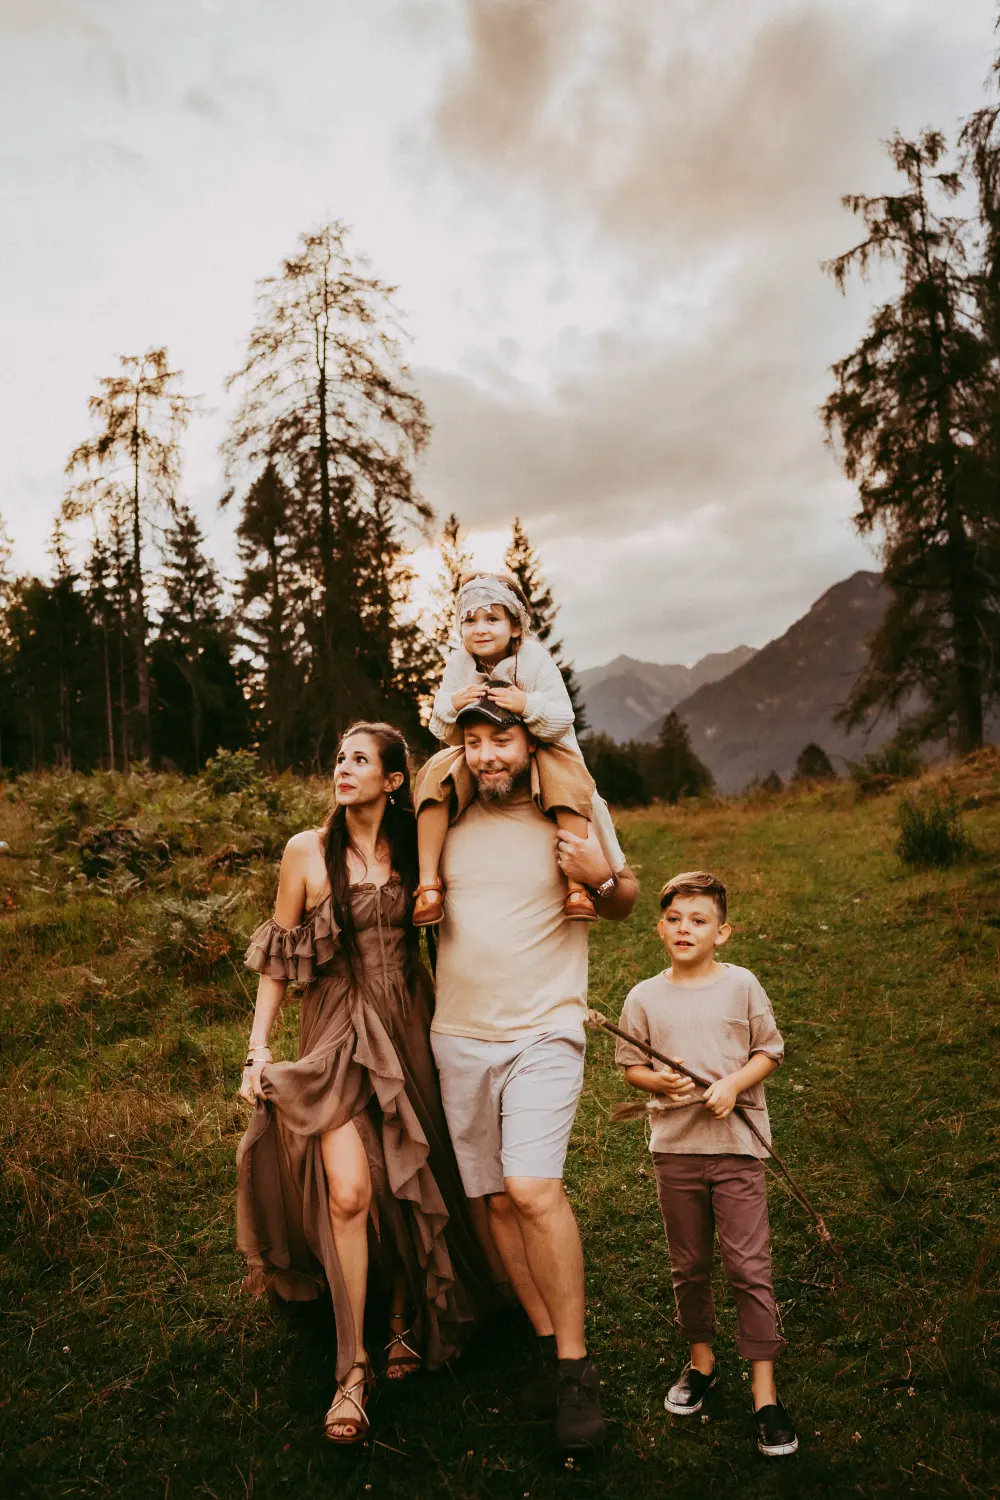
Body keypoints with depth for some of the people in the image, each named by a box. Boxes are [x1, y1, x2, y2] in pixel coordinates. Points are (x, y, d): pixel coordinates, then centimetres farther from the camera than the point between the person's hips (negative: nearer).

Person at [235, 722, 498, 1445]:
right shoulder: (308, 851, -3)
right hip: (335, 1033, -2)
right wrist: (258, 1047, -3)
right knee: (348, 1191, -14)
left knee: (413, 1183, 8)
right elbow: (277, 958, 2)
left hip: (406, 1031, 2)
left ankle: (411, 1322, 34)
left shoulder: (414, 849, 2)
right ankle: (353, 1368, 4)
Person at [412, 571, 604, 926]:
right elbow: (442, 730, -4)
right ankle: (428, 882, -23)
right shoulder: (457, 665, -5)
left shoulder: (535, 659, -14)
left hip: (536, 748, -2)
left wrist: (527, 705, -37)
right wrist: (453, 704, -26)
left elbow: (562, 721, -19)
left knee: (566, 775, -33)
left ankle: (577, 883, -30)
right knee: (435, 774, -25)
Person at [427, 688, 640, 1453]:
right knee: (497, 1201, 9)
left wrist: (602, 876, -12)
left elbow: (626, 902, 9)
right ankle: (550, 1347, 25)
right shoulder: (447, 824, 6)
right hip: (459, 1037, 4)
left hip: (543, 1031, -4)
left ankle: (578, 1367, -2)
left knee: (532, 1187, -19)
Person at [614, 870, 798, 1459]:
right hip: (675, 1146, 2)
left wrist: (733, 1084, -14)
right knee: (689, 1265, 15)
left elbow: (769, 1051, 2)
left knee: (750, 1267, -1)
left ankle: (766, 1394, 11)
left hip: (736, 1144, -2)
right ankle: (701, 1361, 36)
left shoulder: (742, 985, -4)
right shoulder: (645, 998, -1)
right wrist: (659, 1081, -13)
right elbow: (630, 1065, 7)